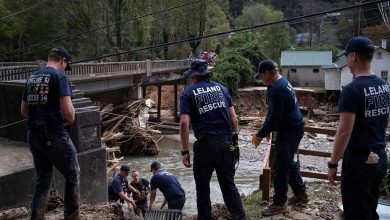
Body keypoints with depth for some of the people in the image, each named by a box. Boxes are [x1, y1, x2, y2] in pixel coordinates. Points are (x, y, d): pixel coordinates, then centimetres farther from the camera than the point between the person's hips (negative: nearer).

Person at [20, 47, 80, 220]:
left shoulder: (32, 78, 13)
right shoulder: (59, 76, -9)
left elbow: (24, 111, 18)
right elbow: (67, 110, -18)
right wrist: (70, 120, 1)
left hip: (33, 136, 7)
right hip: (54, 135, -7)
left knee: (42, 181, 16)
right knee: (72, 176, 9)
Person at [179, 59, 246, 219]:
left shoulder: (188, 93, 1)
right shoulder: (221, 88, 12)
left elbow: (184, 123, -11)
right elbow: (233, 117, 8)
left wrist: (185, 152, -7)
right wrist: (235, 141, 14)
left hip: (206, 145, -3)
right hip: (227, 144, 4)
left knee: (202, 188, 13)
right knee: (229, 186, 13)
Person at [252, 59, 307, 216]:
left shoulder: (277, 90, -23)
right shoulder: (283, 82, 10)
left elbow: (274, 117, -22)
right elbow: (272, 112, 13)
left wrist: (260, 135, -12)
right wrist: (265, 130, 10)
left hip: (289, 131, -10)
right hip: (295, 127, 11)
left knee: (280, 167, -3)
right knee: (289, 162, 21)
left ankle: (279, 204, 6)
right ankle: (301, 194, 33)